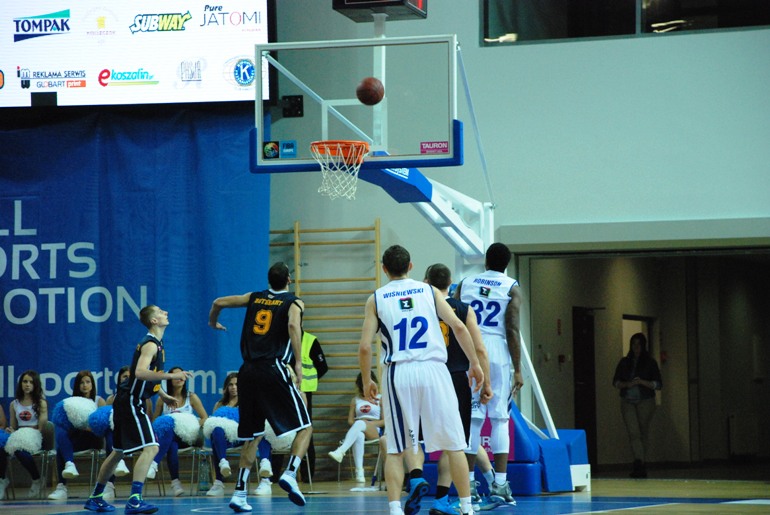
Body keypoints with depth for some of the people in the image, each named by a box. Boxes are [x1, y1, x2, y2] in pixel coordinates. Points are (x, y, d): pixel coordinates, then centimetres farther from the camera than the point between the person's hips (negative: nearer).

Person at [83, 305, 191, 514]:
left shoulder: (155, 343, 15)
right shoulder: (150, 344, -16)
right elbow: (140, 372, -32)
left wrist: (163, 395, 26)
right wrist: (171, 375, -35)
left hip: (126, 402, 11)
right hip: (131, 402, -11)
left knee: (119, 452, 20)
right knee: (150, 448, -19)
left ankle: (95, 498, 31)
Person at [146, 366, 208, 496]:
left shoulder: (191, 397, 7)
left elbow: (204, 418, 5)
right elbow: (155, 421, 15)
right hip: (167, 436, 2)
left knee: (168, 431, -37)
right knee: (172, 446, -38)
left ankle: (154, 464, -52)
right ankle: (175, 482, -39)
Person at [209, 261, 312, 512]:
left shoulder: (254, 297, 17)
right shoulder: (293, 302, 4)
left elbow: (219, 302, 21)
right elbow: (293, 325, -17)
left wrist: (213, 323, 40)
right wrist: (298, 362, -16)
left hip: (248, 371, 5)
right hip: (273, 370, -5)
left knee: (252, 436, 15)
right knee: (305, 427, 3)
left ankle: (240, 493, 9)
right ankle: (290, 473, -20)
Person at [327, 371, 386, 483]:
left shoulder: (379, 399, 13)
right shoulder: (355, 400, 20)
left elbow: (384, 421, 6)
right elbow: (350, 420, 14)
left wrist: (369, 423, -8)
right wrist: (357, 423, -6)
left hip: (375, 431, -2)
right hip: (359, 430, 2)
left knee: (360, 424, -39)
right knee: (358, 435, -41)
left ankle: (340, 451, -59)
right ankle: (359, 471, -51)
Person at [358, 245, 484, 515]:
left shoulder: (375, 299, 8)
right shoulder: (429, 291, 10)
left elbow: (365, 346, 0)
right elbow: (458, 326, 1)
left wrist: (367, 381, 13)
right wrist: (474, 364, 8)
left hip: (398, 373, 0)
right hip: (433, 370, 0)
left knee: (396, 449, 9)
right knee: (453, 444, 8)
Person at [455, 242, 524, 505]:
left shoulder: (465, 284, 11)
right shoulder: (511, 288, 2)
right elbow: (512, 331, -6)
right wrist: (518, 370, -4)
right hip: (497, 351, -2)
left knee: (471, 418, 5)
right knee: (500, 418, 2)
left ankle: (468, 482, 4)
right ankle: (500, 483, -2)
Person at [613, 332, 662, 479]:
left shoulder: (650, 362, 3)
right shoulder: (624, 362, 10)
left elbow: (658, 384, 0)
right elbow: (616, 381, 12)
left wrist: (642, 382, -14)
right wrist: (627, 384, -9)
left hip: (645, 402, -1)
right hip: (628, 401, 1)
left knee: (643, 433, 3)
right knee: (633, 432, -14)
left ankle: (640, 466, 12)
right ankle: (640, 463, -25)